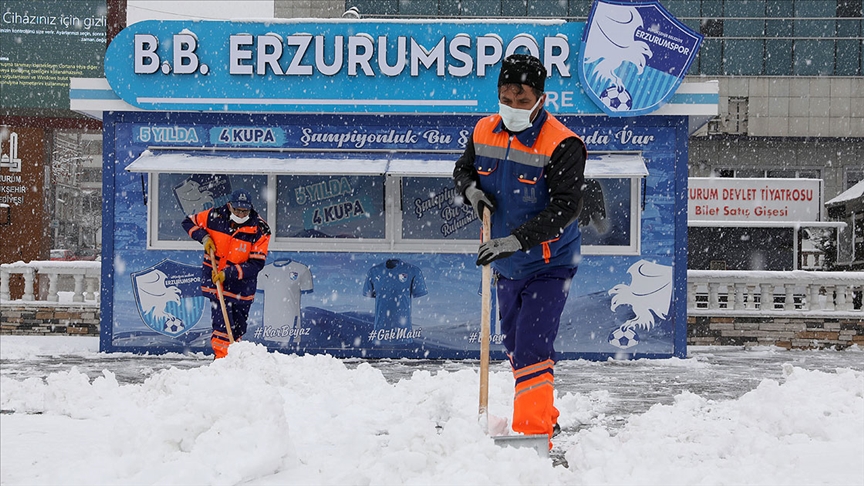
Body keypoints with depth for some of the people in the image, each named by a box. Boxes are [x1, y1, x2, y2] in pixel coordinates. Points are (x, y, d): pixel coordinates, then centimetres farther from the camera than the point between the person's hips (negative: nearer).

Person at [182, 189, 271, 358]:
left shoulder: (260, 229, -15)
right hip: (214, 274, -1)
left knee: (238, 327, 13)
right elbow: (189, 222, 6)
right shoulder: (216, 216, -11)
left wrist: (228, 273, -26)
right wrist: (203, 237, -13)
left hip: (242, 281, 1)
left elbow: (256, 263, -18)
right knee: (223, 323, -16)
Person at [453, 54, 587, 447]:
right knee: (515, 347, 19)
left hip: (548, 266, -7)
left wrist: (517, 240, -34)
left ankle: (534, 434, -13)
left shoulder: (562, 145, -21)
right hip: (506, 265, 7)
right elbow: (463, 169, 14)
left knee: (531, 349, -18)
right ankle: (546, 421, 38)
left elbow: (565, 208, -26)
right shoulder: (484, 131, -3)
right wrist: (471, 189, -10)